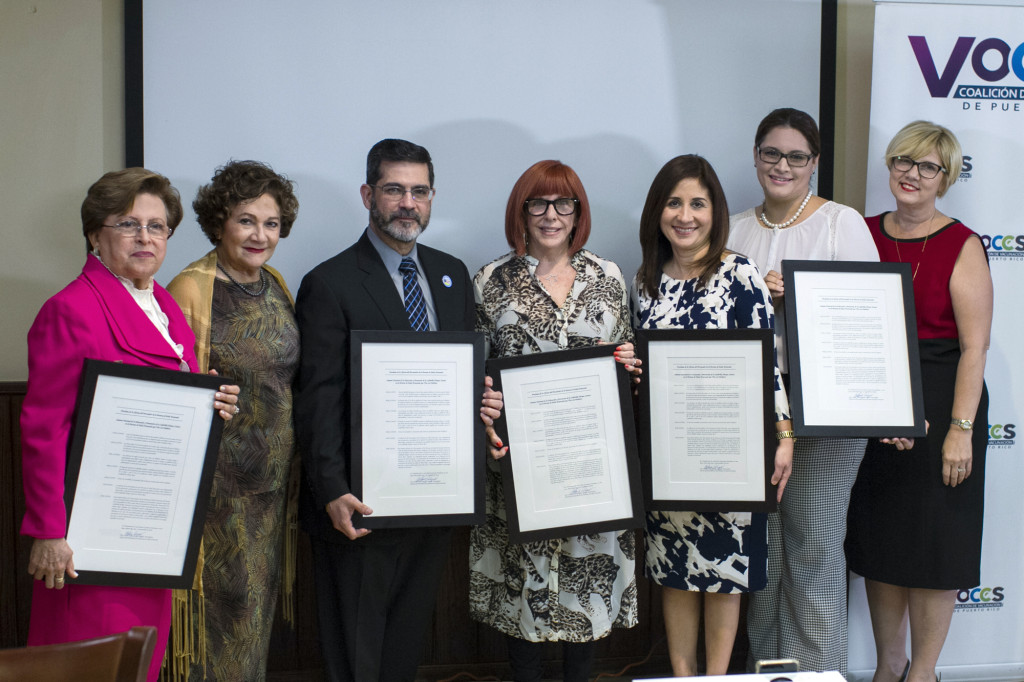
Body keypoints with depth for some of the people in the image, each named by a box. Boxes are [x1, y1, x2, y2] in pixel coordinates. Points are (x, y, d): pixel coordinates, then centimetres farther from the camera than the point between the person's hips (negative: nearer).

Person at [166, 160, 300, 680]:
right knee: (224, 597, -2)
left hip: (273, 476, 7)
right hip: (219, 476, -6)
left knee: (259, 597, 14)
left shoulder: (276, 285, 10)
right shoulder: (190, 289, -11)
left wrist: (293, 458, 12)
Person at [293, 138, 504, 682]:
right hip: (361, 505, -6)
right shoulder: (330, 284, -8)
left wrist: (481, 399, -4)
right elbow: (319, 400, -13)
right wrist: (333, 492, -21)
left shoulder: (452, 274, 11)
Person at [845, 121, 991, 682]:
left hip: (938, 405, -4)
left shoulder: (962, 247, -6)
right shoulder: (864, 235, 7)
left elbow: (975, 346, -10)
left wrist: (961, 429, -15)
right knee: (878, 535, 10)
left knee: (933, 539, 3)